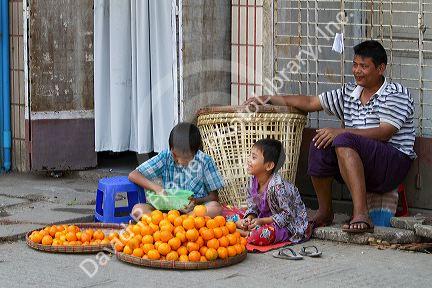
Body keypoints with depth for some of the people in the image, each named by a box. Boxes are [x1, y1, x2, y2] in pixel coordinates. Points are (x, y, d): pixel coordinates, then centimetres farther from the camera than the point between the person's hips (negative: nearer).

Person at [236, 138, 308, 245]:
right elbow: (253, 207, 8)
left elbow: (288, 215, -25)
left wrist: (261, 221, -26)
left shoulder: (277, 186, -29)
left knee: (260, 237, -31)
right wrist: (249, 218, -15)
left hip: (289, 223, -8)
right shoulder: (253, 182, -3)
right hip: (267, 218, 8)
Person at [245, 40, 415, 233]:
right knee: (320, 145, -20)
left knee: (343, 141, -32)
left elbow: (384, 133, -17)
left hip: (394, 163, -6)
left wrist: (340, 132, -24)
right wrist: (269, 99, 12)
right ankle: (324, 212, -6)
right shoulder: (350, 92, 18)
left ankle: (361, 214, -43)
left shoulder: (396, 93, -2)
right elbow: (310, 103, 20)